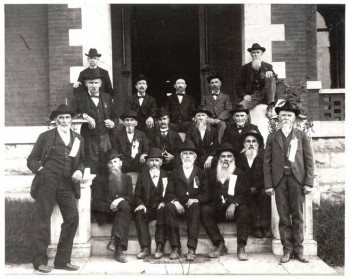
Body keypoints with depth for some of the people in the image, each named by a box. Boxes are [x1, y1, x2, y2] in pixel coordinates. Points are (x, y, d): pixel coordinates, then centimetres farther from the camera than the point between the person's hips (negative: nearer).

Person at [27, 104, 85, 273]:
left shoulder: (78, 139, 17)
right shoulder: (46, 136, 7)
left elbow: (81, 160, 23)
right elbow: (32, 159, 7)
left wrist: (80, 170, 2)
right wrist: (39, 169, -11)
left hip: (67, 185, 4)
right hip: (47, 182, -3)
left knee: (72, 218, -2)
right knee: (42, 220, -2)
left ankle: (62, 260, 10)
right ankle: (40, 261, 7)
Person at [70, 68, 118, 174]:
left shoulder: (107, 98, 17)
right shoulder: (79, 98, 6)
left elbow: (115, 116, 21)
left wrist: (113, 123, 0)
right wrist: (83, 116, -18)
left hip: (106, 140, 3)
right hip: (88, 141, -3)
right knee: (91, 172, -6)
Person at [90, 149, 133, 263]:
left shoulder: (127, 178, 23)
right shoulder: (99, 179, 15)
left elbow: (131, 198, 10)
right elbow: (95, 203, 2)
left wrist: (121, 199, -14)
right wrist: (110, 207, -15)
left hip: (121, 211, 2)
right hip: (105, 213, -2)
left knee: (125, 204, -34)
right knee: (125, 206, -33)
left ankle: (114, 240, -45)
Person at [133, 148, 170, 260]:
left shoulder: (166, 175, 13)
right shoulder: (143, 175, 12)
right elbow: (137, 195, 8)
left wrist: (164, 202, -12)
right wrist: (140, 204, -13)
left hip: (161, 208, -1)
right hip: (147, 209, 1)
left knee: (163, 212, -34)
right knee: (139, 214, -31)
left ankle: (160, 247, -34)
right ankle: (145, 248, -32)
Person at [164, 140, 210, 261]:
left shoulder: (201, 173, 15)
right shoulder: (174, 173, 16)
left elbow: (206, 194, 5)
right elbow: (169, 193, 6)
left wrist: (195, 200, -16)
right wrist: (175, 201, -16)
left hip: (194, 206, -1)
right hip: (178, 206, 1)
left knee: (195, 207, -36)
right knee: (169, 207, -32)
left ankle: (191, 249, -37)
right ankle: (175, 248, -30)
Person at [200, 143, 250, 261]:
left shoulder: (240, 174, 13)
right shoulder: (212, 174, 18)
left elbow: (244, 194, 0)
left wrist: (234, 204, -19)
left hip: (234, 210, -1)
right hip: (218, 210, 2)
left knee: (244, 209, -33)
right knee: (205, 210, -28)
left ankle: (241, 247, -30)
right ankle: (220, 245, -24)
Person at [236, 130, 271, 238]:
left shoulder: (263, 157, 6)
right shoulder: (239, 158, 9)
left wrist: (255, 187, -13)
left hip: (260, 189, 0)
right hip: (245, 191, 0)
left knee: (265, 194, -31)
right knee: (248, 196, -31)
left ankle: (264, 227, -30)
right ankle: (256, 227, -32)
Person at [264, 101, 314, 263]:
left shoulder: (302, 136, 9)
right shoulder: (272, 137, 11)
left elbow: (309, 160, 4)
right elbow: (267, 162, 7)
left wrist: (309, 183, -5)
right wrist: (268, 184, -2)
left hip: (297, 178, 0)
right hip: (279, 179, 1)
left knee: (297, 216, 2)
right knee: (283, 217, 1)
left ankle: (298, 249, 10)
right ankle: (287, 249, 8)